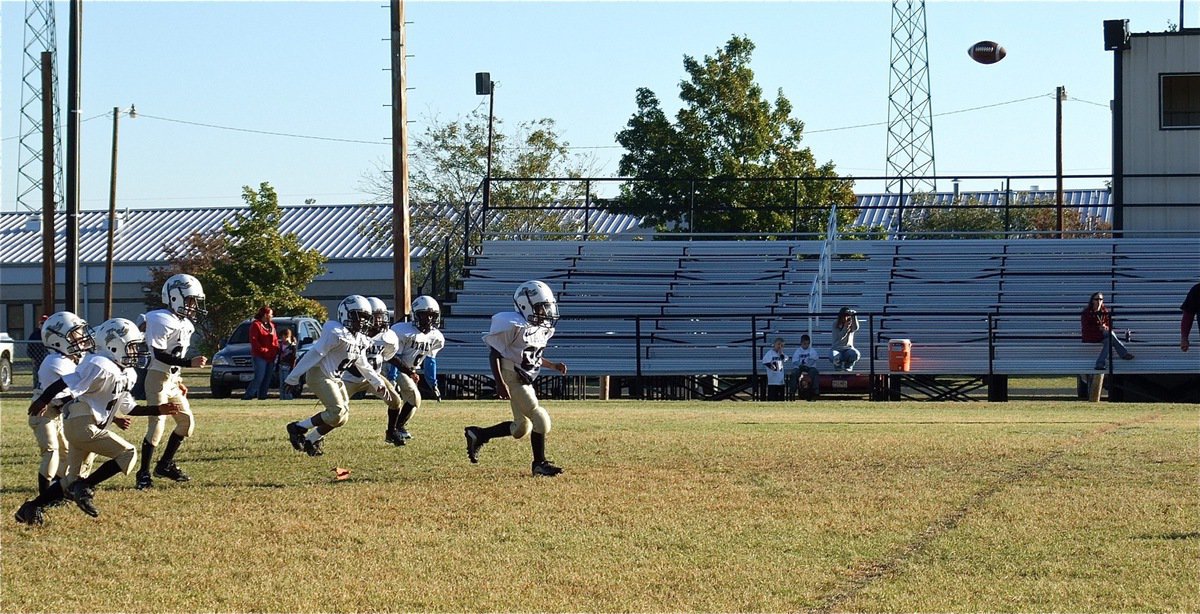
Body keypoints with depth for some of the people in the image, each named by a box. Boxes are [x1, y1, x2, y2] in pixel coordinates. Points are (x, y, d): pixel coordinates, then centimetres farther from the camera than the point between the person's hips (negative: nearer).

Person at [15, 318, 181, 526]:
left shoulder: (127, 375, 12)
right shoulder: (102, 368, -19)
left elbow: (129, 407, 21)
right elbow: (65, 384, -18)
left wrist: (160, 410, 12)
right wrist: (42, 402, -14)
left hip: (91, 426, 10)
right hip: (82, 424, -10)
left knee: (72, 480, 15)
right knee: (127, 454, -10)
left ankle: (31, 508, 18)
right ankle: (85, 487, -9)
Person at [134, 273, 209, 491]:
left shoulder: (185, 324, 11)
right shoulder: (162, 321, -18)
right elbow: (160, 355, -23)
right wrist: (190, 362, -28)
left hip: (173, 379, 9)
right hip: (158, 377, -9)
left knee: (187, 422, 11)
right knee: (157, 424, -12)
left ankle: (165, 465, 23)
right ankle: (144, 474, -6)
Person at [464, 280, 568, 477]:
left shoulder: (542, 328, 8)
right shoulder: (514, 326, -19)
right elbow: (494, 354, -17)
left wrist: (553, 365, 6)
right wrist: (500, 383, -25)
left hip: (525, 380, 9)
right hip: (513, 379, -9)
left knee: (522, 428, 14)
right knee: (540, 418, -10)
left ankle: (477, 435, 26)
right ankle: (539, 464, 1)